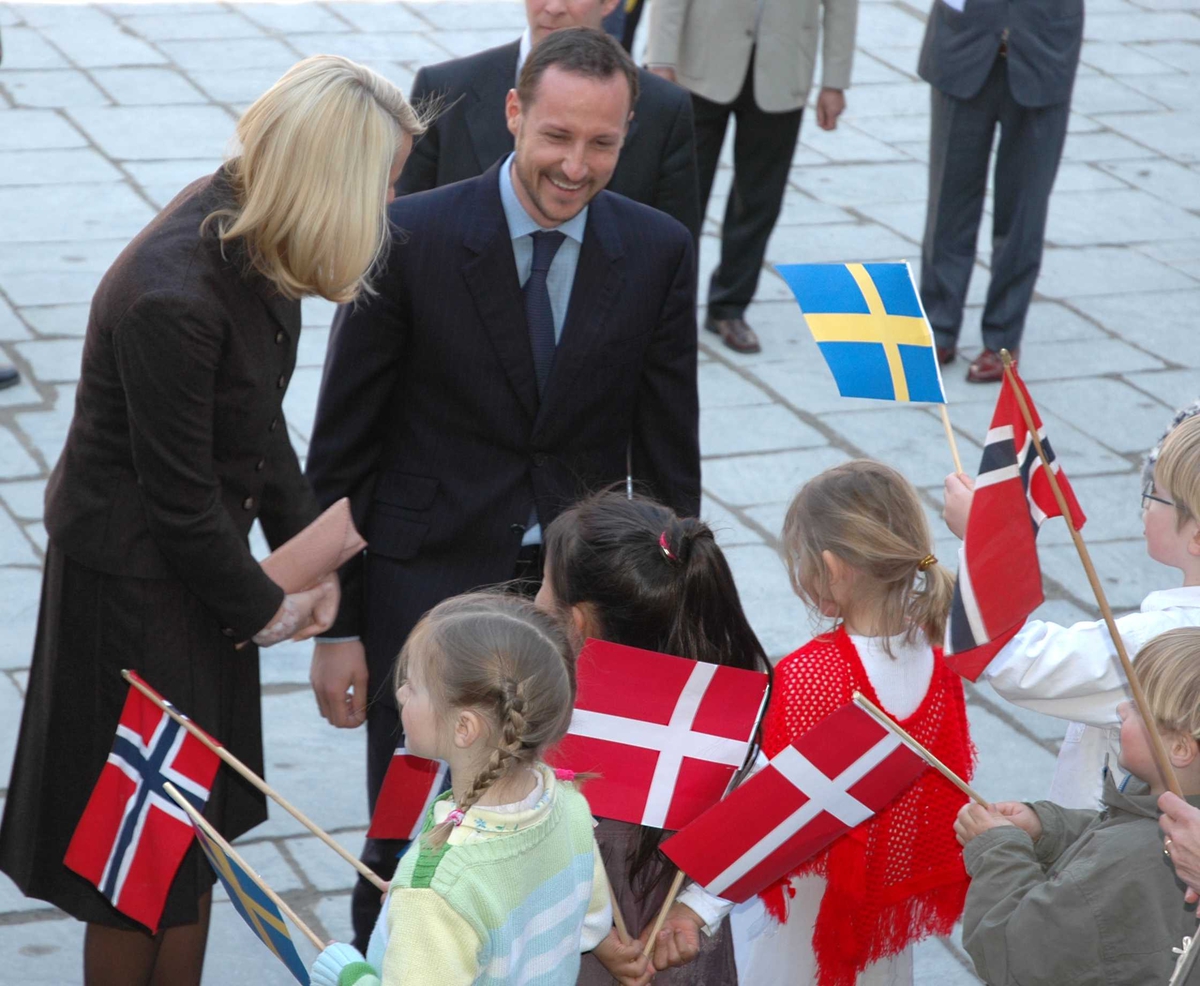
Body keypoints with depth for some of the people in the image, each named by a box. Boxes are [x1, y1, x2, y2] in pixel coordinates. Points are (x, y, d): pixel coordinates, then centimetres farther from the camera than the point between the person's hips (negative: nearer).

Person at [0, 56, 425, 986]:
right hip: (133, 575, -9)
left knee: (201, 831, 21)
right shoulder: (173, 297, -32)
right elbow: (179, 498, -22)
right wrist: (259, 605, -9)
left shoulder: (244, 237, -5)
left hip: (196, 560, 9)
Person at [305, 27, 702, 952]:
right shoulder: (411, 239, -11)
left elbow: (669, 452, 4)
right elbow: (343, 448, -6)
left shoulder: (660, 252, -4)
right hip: (430, 587, -2)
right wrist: (336, 626, -5)